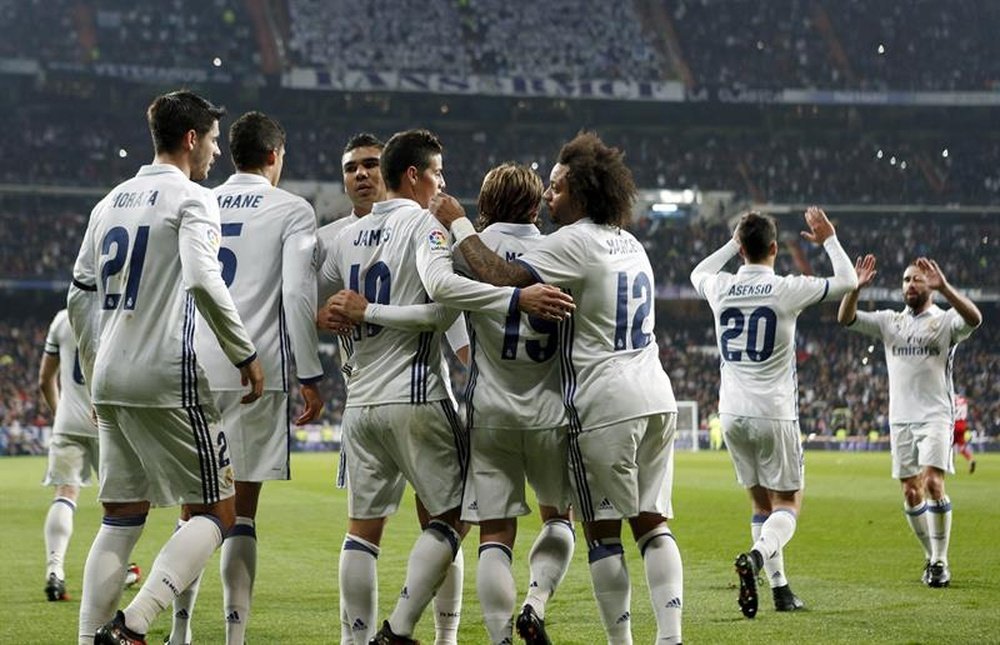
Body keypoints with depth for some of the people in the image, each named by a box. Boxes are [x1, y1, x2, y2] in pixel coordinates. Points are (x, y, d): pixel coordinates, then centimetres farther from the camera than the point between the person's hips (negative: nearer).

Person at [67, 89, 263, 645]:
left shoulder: (111, 202, 16)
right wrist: (246, 355, -11)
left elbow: (80, 299, 17)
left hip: (110, 384, 7)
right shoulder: (193, 198, -5)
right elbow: (203, 282, -20)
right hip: (168, 380, -7)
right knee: (216, 513, 0)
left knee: (122, 519, 13)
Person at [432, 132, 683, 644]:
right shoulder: (631, 244, 16)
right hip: (656, 399, 7)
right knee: (653, 524, 7)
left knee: (603, 531, 1)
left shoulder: (574, 242, -10)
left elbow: (502, 277, -19)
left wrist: (458, 224, -8)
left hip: (605, 407, -7)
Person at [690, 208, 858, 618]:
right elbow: (847, 281, 4)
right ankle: (756, 556, -25)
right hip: (774, 414, -4)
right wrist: (829, 240, 17)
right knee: (788, 502, 3)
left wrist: (734, 242, 32)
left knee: (761, 501, 14)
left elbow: (698, 274, 28)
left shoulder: (721, 288, 2)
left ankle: (780, 588, 11)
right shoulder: (787, 289, -9)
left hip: (732, 414, 4)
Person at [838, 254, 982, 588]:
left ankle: (941, 561, -10)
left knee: (933, 483, -18)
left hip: (935, 417, -5)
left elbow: (974, 319, -23)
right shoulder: (890, 321, 11)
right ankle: (932, 558, 19)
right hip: (900, 419, 5)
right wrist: (856, 288, -16)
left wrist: (944, 287, -35)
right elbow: (846, 319, 2)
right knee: (911, 492, 5)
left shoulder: (945, 321, -1)